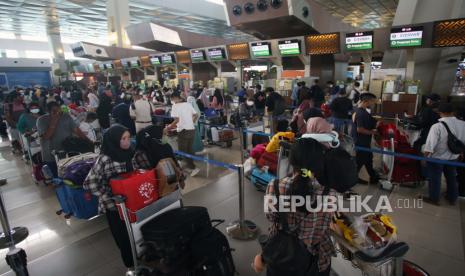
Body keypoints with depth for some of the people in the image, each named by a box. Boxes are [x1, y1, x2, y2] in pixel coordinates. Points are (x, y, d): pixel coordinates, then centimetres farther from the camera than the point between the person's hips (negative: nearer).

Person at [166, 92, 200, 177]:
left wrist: (169, 126, -5)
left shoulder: (175, 106, -8)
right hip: (192, 129, 6)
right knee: (190, 149, 18)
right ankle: (190, 165, 26)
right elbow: (196, 115, 11)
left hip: (183, 131, -6)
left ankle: (193, 168, 0)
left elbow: (177, 120, -18)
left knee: (183, 151, 5)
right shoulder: (188, 104, 9)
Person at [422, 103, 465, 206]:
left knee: (435, 179, 12)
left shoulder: (437, 126, -27)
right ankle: (452, 199, 40)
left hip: (436, 158, -5)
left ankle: (434, 199, 27)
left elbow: (430, 146, -24)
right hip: (453, 158, 5)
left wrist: (424, 155, -8)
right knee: (452, 178, 23)